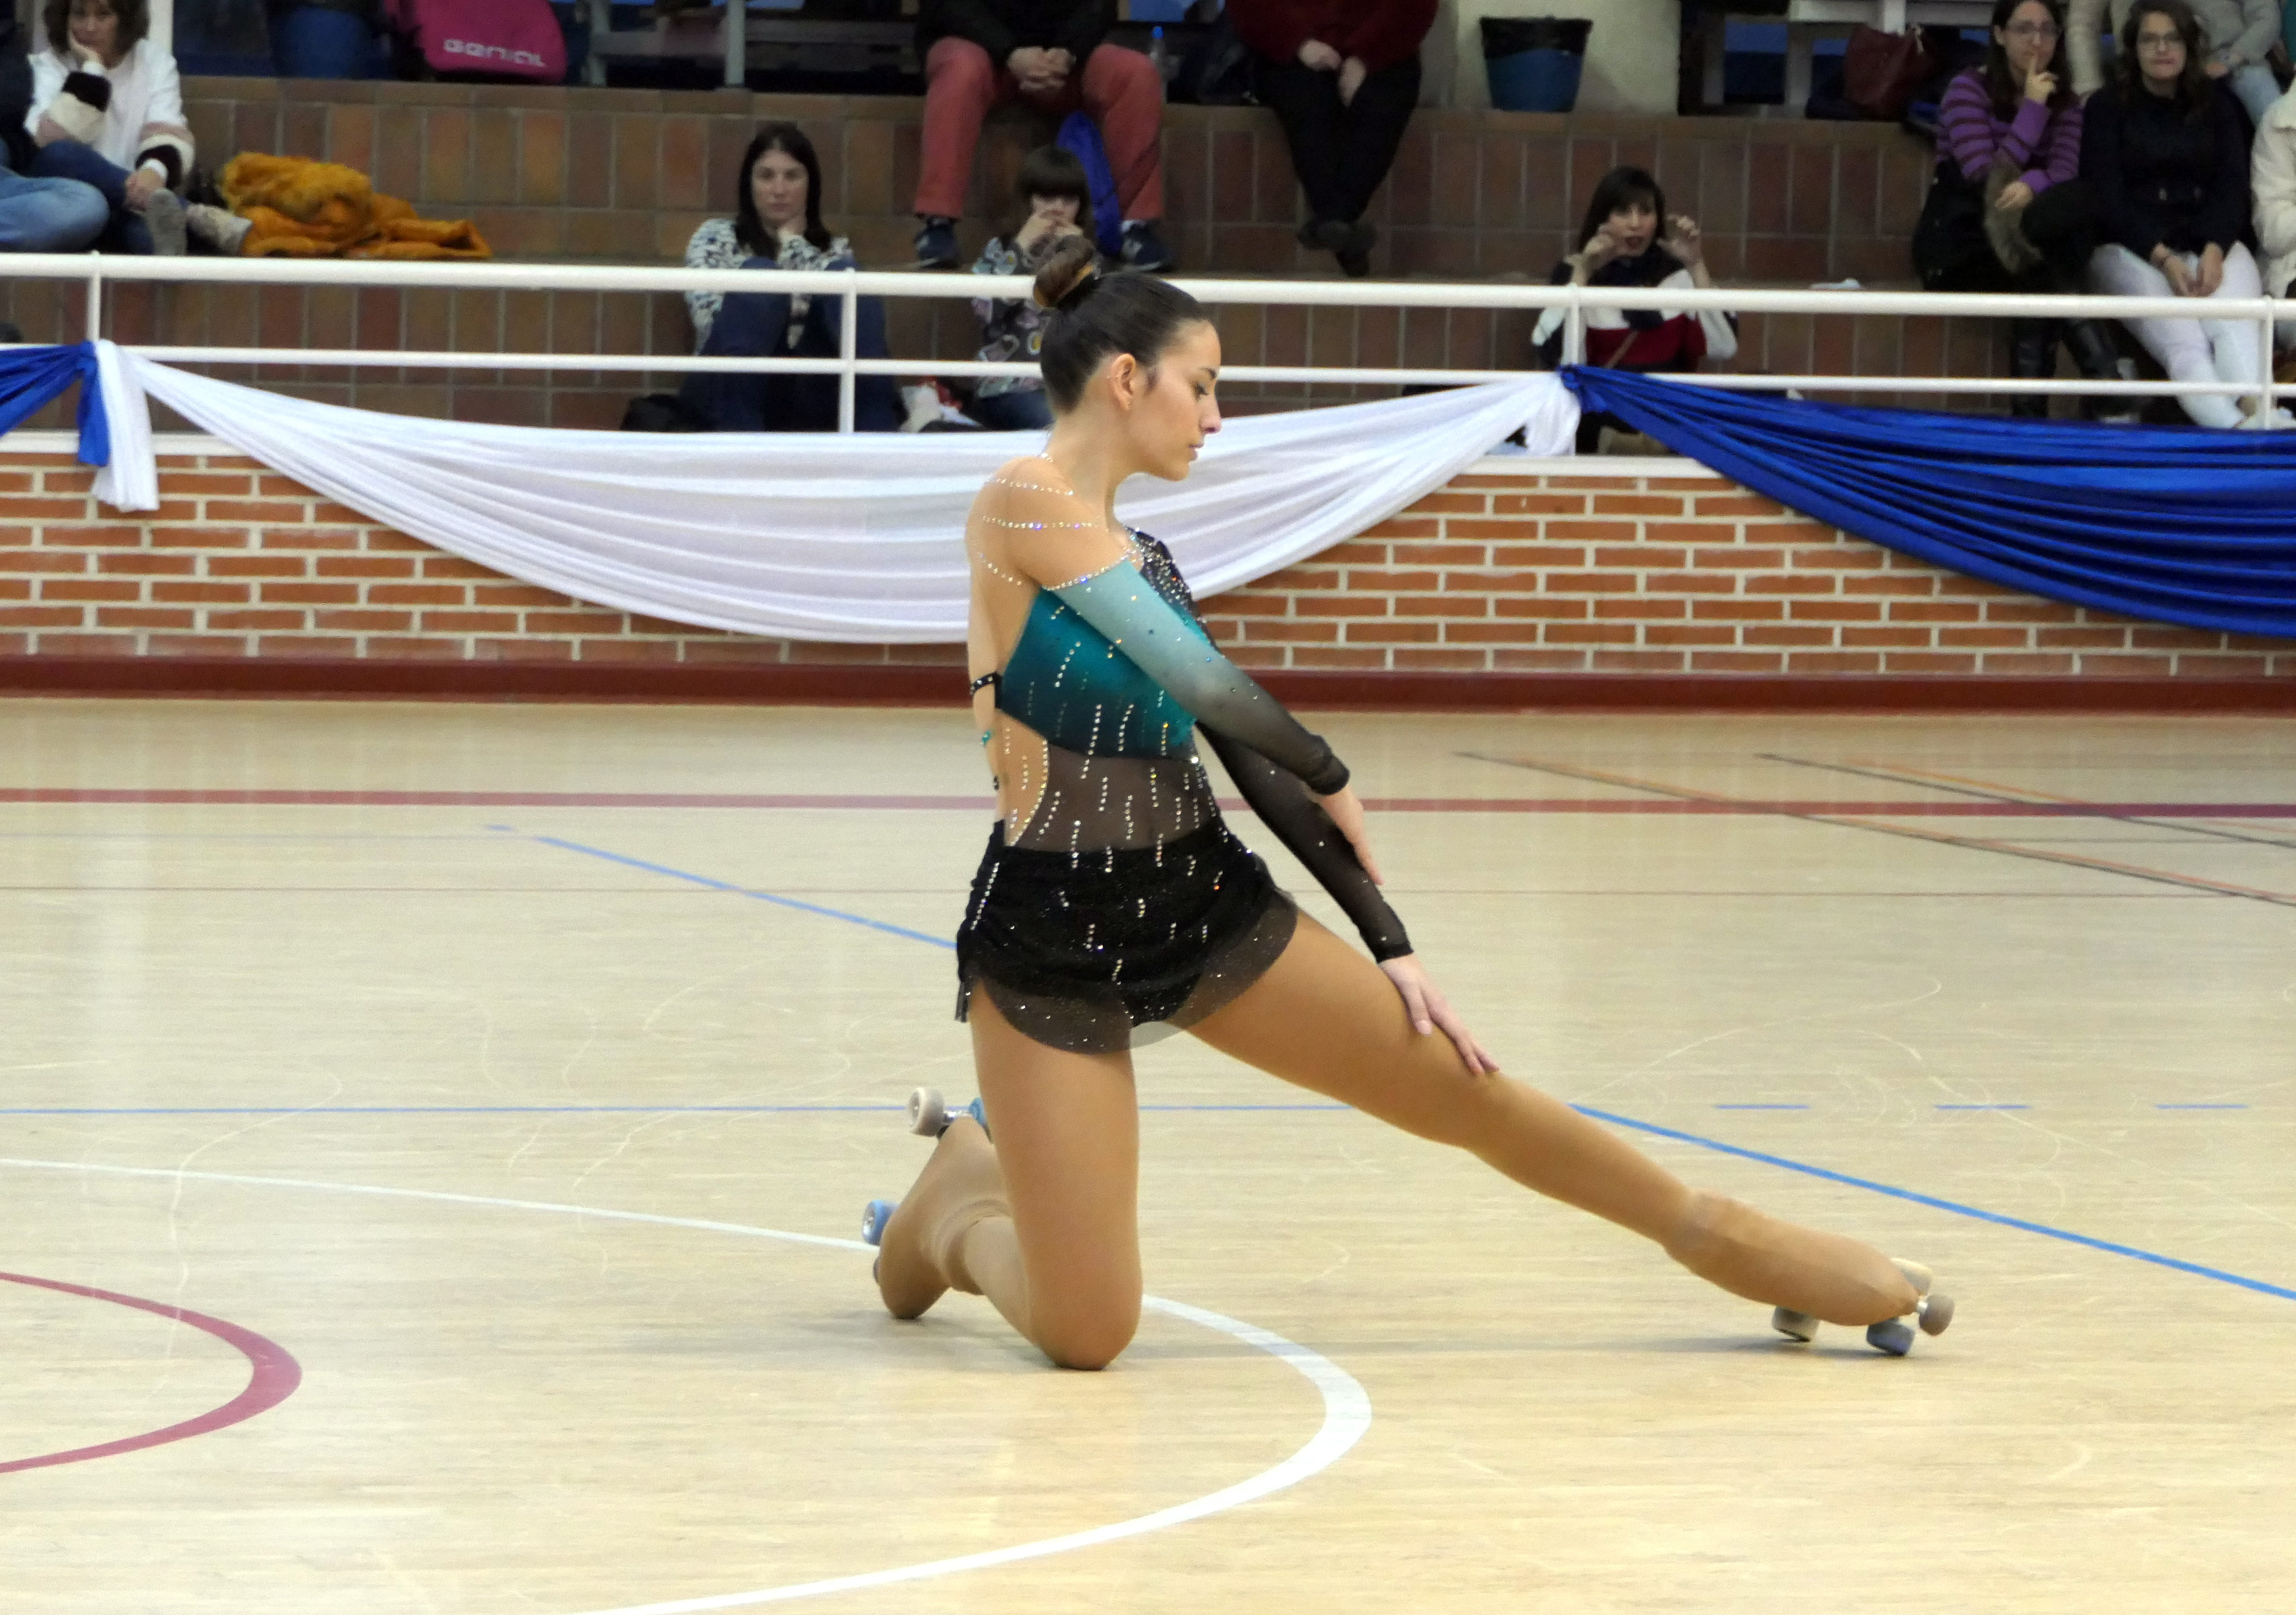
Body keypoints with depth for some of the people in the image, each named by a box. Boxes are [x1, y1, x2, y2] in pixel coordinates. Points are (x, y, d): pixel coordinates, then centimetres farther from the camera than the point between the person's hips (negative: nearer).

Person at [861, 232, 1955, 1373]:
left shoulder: (1143, 561, 12)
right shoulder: (1020, 501, -13)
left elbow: (1255, 766, 13)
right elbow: (1203, 680, -14)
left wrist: (1389, 946, 10)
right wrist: (1330, 780, 4)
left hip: (1200, 900, 7)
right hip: (1048, 935, -7)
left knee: (1471, 1093, 6)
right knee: (1087, 1333, -8)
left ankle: (1721, 1238, 26)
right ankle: (962, 1208, 23)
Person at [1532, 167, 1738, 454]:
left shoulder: (1677, 269, 7)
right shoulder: (1574, 272, 1)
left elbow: (1723, 347, -7)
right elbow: (1554, 355, -16)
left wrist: (1697, 266, -11)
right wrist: (1583, 275, -19)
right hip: (1599, 419, -3)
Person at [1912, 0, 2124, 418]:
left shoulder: (2063, 101, 9)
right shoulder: (1968, 90, -6)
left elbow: (2065, 171, -9)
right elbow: (1988, 180, -17)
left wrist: (2033, 185, -33)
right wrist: (2033, 109, -15)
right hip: (1959, 244, -4)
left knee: (2079, 202, -31)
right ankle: (2102, 372, -35)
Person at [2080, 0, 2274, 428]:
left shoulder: (2217, 104, 17)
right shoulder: (2107, 107, 8)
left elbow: (2233, 185, 7)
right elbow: (2107, 196, -1)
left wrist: (2214, 251, -14)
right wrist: (2163, 259, -17)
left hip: (2213, 244, 3)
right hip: (2132, 249, -2)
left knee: (2236, 329, -32)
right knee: (2182, 341, -32)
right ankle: (2231, 428, -57)